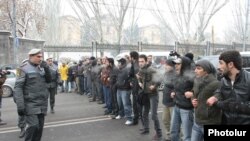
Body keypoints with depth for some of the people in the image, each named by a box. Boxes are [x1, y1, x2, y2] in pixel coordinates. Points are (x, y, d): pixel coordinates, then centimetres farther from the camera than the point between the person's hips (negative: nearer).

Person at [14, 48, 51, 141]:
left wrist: (46, 69, -7)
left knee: (40, 126, 9)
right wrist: (20, 105, -18)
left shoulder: (41, 67, 11)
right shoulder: (24, 68, -7)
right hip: (31, 104, -6)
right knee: (33, 125, -13)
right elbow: (18, 87, -11)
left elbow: (49, 80, 10)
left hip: (42, 104, 6)